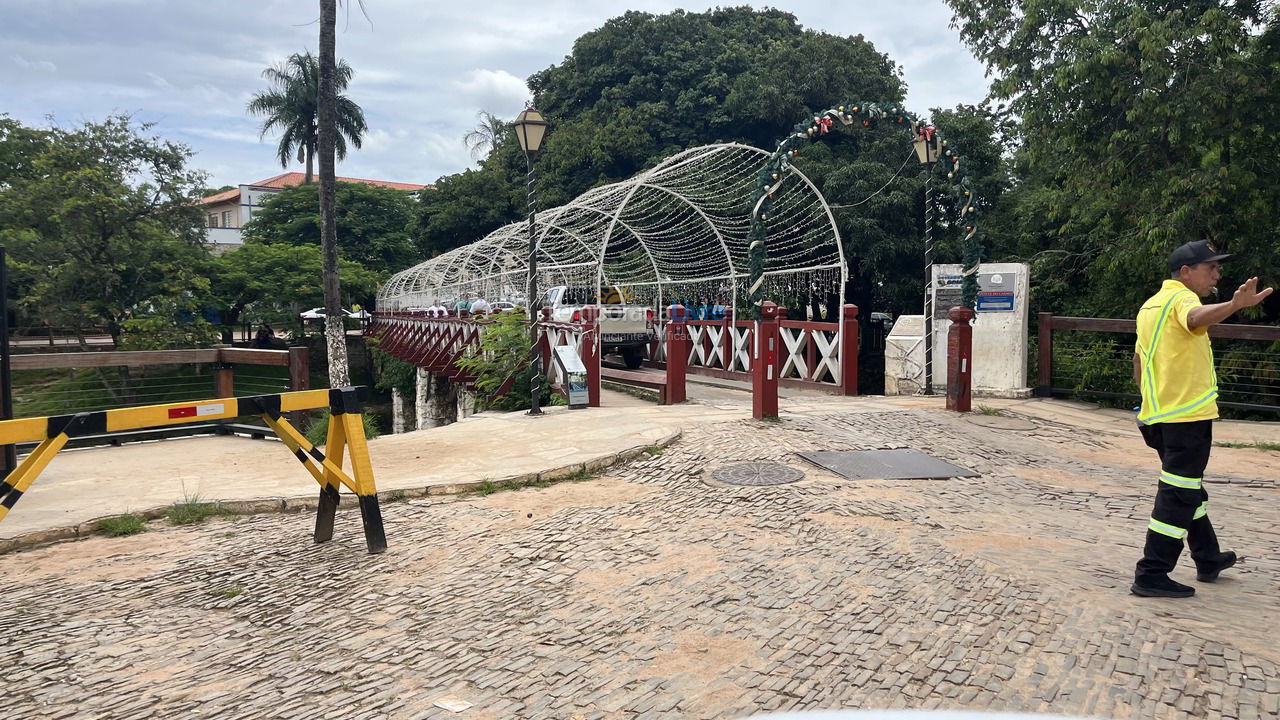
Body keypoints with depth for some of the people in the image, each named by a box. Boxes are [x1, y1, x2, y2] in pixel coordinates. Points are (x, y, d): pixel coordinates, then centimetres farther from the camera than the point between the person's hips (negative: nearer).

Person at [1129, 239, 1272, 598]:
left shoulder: (1150, 305, 17)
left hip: (1156, 415, 10)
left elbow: (1138, 360, 25)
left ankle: (1208, 558, 37)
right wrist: (1235, 305, -56)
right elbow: (1197, 318, -37)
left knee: (1188, 488, 22)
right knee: (1178, 495, -5)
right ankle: (1151, 575, -3)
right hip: (1188, 415, -10)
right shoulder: (1181, 297, -11)